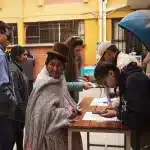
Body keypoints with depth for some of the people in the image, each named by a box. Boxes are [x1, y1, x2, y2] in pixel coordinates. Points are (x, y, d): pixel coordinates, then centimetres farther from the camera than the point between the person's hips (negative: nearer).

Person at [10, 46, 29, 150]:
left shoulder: (19, 68, 11)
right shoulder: (13, 69, -19)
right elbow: (15, 91, -23)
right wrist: (22, 107, -18)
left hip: (21, 108, 9)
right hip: (17, 110, -9)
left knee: (19, 133, 18)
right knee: (17, 133, 4)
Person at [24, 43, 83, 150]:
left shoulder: (58, 80, 5)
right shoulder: (46, 85, -22)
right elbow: (47, 113, -27)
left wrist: (73, 108, 1)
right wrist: (68, 113, -20)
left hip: (58, 129, 9)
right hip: (51, 133, -9)